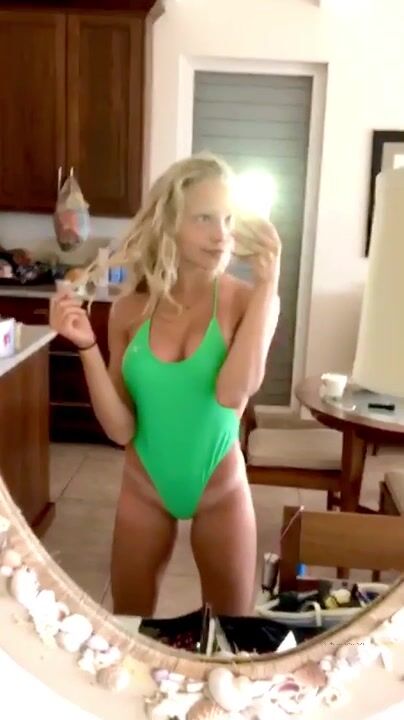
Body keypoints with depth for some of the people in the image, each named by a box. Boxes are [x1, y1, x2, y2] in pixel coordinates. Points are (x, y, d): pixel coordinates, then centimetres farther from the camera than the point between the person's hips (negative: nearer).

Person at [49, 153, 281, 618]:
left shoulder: (248, 300, -15)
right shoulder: (131, 309, -10)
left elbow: (233, 393, -33)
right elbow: (120, 429, -10)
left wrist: (266, 285, -30)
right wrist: (86, 346, -22)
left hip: (221, 493, -1)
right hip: (143, 492, 2)